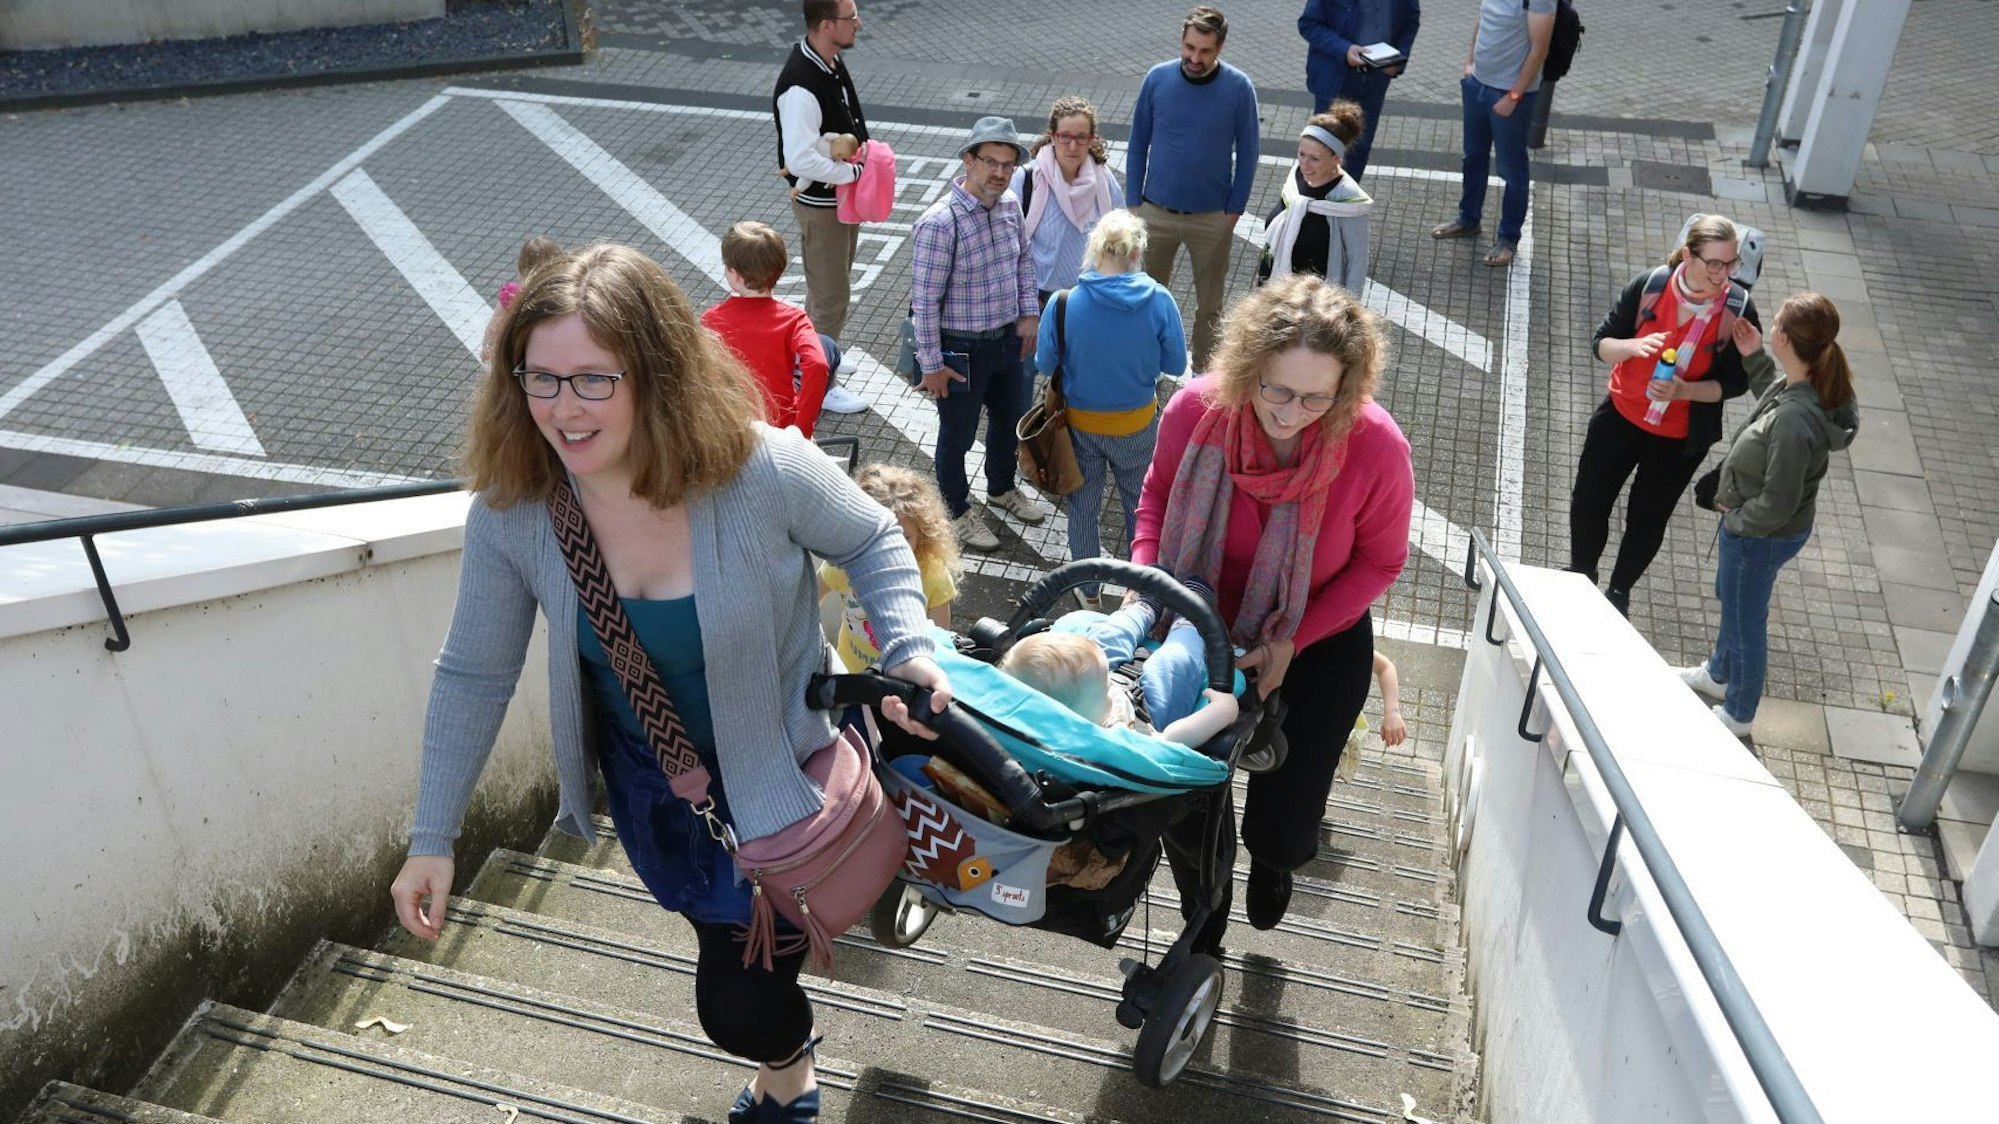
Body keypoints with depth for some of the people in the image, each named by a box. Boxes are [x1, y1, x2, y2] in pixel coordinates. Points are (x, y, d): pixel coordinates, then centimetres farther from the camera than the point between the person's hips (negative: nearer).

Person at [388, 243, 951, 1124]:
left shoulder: (764, 471, -31)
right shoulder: (508, 513, -21)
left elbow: (873, 542, -10)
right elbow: (473, 677, -8)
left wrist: (908, 647, -27)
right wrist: (432, 839, -3)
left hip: (778, 769, -3)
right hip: (648, 784, 4)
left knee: (739, 1009, 5)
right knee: (725, 939, 28)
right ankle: (786, 1052, 64)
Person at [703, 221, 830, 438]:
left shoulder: (710, 320, -12)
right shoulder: (792, 318, -18)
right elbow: (817, 365, -33)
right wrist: (803, 430, -25)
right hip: (783, 424, -2)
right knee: (826, 345, 20)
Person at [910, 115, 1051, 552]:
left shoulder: (1010, 204, -4)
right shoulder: (940, 223, -27)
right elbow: (924, 300, -22)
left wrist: (1029, 313, 6)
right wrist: (931, 364, -18)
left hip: (1008, 337, 7)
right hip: (962, 350, -7)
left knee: (1010, 419, 26)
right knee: (958, 435, 14)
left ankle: (1002, 487, 53)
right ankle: (957, 511, 38)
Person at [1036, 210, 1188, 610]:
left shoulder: (1064, 303, -22)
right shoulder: (1158, 300, -21)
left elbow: (1045, 364, -10)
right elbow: (1176, 365, -10)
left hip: (1081, 423, 0)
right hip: (1137, 425, 0)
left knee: (1084, 507, 22)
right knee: (1140, 506, 24)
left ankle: (1088, 591, 39)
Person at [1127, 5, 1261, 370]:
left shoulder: (1239, 88, -12)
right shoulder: (1157, 78, -9)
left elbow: (1247, 153, -3)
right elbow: (1138, 143, 0)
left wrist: (1234, 211, -4)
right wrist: (1133, 202, 0)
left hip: (1212, 218, -1)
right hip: (1156, 212, 1)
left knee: (1209, 306, 13)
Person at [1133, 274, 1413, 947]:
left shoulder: (1377, 447, -29)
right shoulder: (1196, 411, -25)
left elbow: (1380, 561, -12)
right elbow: (1159, 495, -3)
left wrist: (1293, 641, -20)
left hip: (1321, 642, -1)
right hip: (1207, 631, 1)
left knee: (1283, 831, 5)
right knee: (1188, 813, 9)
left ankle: (1271, 860, 50)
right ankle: (1202, 936, 45)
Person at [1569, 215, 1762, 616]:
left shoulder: (1738, 309, -19)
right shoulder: (1649, 285, -17)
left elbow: (1736, 381, -12)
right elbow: (1600, 343, -9)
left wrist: (1682, 391, -28)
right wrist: (1633, 346, -31)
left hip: (1680, 439, -1)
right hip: (1620, 417, 1)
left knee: (1648, 518, 15)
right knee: (1588, 501, 13)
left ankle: (1620, 591, 40)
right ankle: (1580, 576, 41)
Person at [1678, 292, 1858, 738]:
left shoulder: (1795, 420, -39)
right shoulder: (1802, 385, -13)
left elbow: (1777, 505, -32)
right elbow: (1772, 393, 14)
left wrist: (1737, 520, -14)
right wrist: (1753, 356, 2)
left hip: (1762, 535, -9)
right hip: (1748, 521, 9)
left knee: (1745, 620, 15)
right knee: (1730, 600, 31)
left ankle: (1737, 713, 40)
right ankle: (1719, 674, 57)